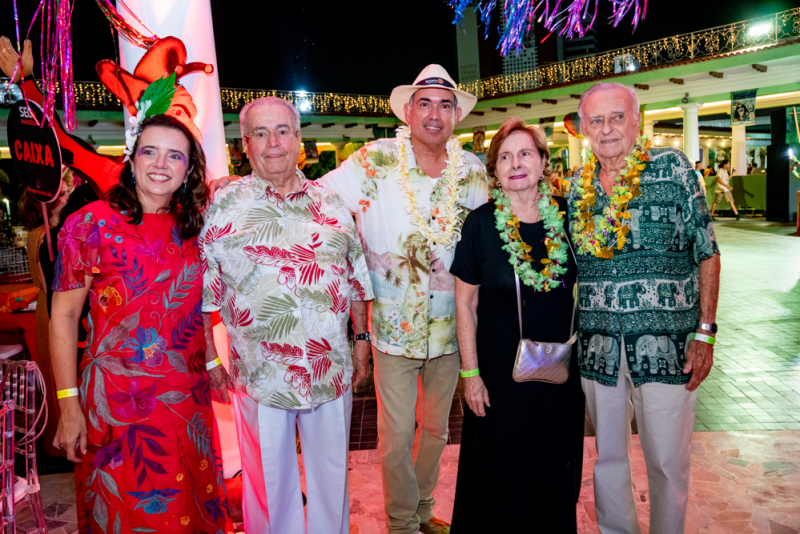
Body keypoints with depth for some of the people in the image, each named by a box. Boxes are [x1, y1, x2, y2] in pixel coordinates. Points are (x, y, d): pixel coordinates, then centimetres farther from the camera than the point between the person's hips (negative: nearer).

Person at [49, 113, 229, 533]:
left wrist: (211, 361, 12)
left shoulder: (191, 226, 5)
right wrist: (69, 405, -12)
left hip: (188, 399, 4)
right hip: (117, 401, -4)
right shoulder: (92, 224, -8)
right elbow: (63, 315, -8)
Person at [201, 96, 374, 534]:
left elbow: (357, 277, 11)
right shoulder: (225, 205, -3)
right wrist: (208, 359, -2)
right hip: (261, 373, -2)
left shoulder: (330, 202, 5)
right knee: (269, 481, 13)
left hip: (332, 370, 3)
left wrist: (362, 340, 10)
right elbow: (202, 289, 0)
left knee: (332, 475, 18)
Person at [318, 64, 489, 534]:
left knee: (436, 429, 19)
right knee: (397, 436, 5)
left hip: (449, 326, 4)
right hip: (394, 325, -3)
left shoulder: (473, 170, 1)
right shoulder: (374, 161, -10)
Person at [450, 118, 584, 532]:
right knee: (500, 472, 10)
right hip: (500, 371, -2)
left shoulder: (565, 216, -2)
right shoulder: (481, 223, -8)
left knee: (557, 469, 16)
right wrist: (470, 372, -7)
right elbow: (465, 303, -5)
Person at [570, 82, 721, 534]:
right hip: (598, 344, 4)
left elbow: (707, 253, -3)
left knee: (668, 462, 7)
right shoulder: (577, 187, 7)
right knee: (608, 455, 15)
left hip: (666, 343, -3)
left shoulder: (672, 167, -2)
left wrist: (706, 332, -8)